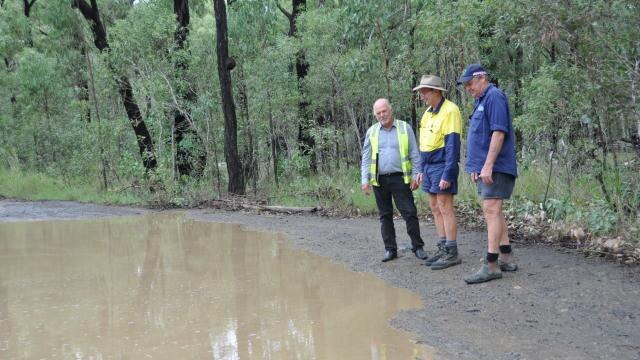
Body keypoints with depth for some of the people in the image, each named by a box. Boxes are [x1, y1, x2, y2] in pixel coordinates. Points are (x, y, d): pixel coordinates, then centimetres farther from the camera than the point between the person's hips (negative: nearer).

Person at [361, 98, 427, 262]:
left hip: (400, 178, -2)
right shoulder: (372, 132, 8)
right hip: (379, 180, 3)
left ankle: (417, 246, 7)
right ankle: (390, 249, 15)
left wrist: (415, 176, -4)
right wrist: (365, 180, -1)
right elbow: (366, 158, 8)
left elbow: (414, 155, 3)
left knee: (410, 212, -4)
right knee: (385, 215, 7)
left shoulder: (405, 128, 3)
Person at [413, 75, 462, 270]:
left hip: (442, 166, -9)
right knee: (435, 209, 11)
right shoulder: (428, 112, 14)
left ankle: (452, 253, -1)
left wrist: (448, 174, -21)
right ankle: (443, 249, 18)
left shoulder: (449, 111, -14)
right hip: (429, 166, 9)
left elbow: (452, 145, -18)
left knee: (445, 208, -6)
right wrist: (422, 169, 18)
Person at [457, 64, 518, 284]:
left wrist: (488, 165, -23)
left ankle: (491, 265, -11)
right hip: (484, 168, 10)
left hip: (495, 168, -10)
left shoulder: (494, 97, -11)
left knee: (491, 211, -12)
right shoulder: (481, 101, 19)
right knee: (494, 212, 13)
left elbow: (499, 132, -20)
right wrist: (476, 167, 21)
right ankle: (506, 258, 20)